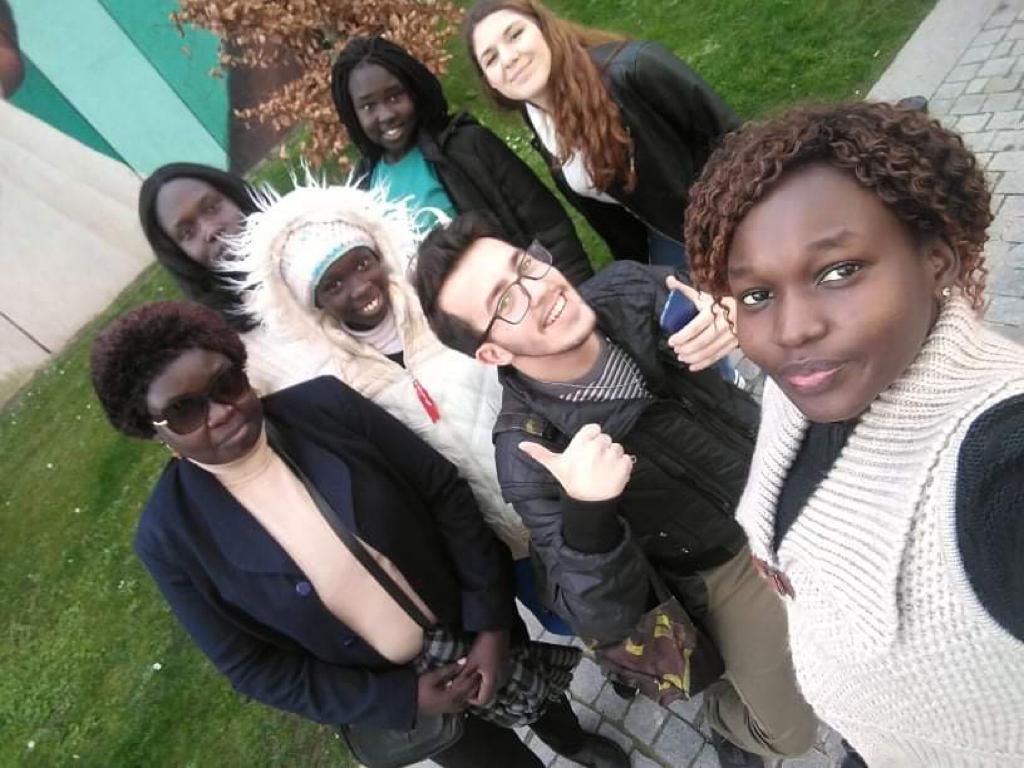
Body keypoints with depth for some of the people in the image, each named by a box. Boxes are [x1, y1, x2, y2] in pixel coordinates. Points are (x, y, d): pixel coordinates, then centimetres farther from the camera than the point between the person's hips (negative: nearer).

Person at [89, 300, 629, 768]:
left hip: (467, 627, 2)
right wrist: (402, 699, -16)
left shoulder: (325, 403, -20)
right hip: (389, 691, -1)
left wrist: (490, 622, -17)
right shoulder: (169, 537, -20)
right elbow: (253, 668, -13)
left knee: (537, 693, 30)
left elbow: (446, 492, -14)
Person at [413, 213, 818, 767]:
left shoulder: (628, 286, -16)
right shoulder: (527, 449, -28)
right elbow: (604, 621, -25)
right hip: (727, 568, -4)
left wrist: (735, 323, -25)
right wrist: (585, 512, -45)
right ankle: (727, 716, 39)